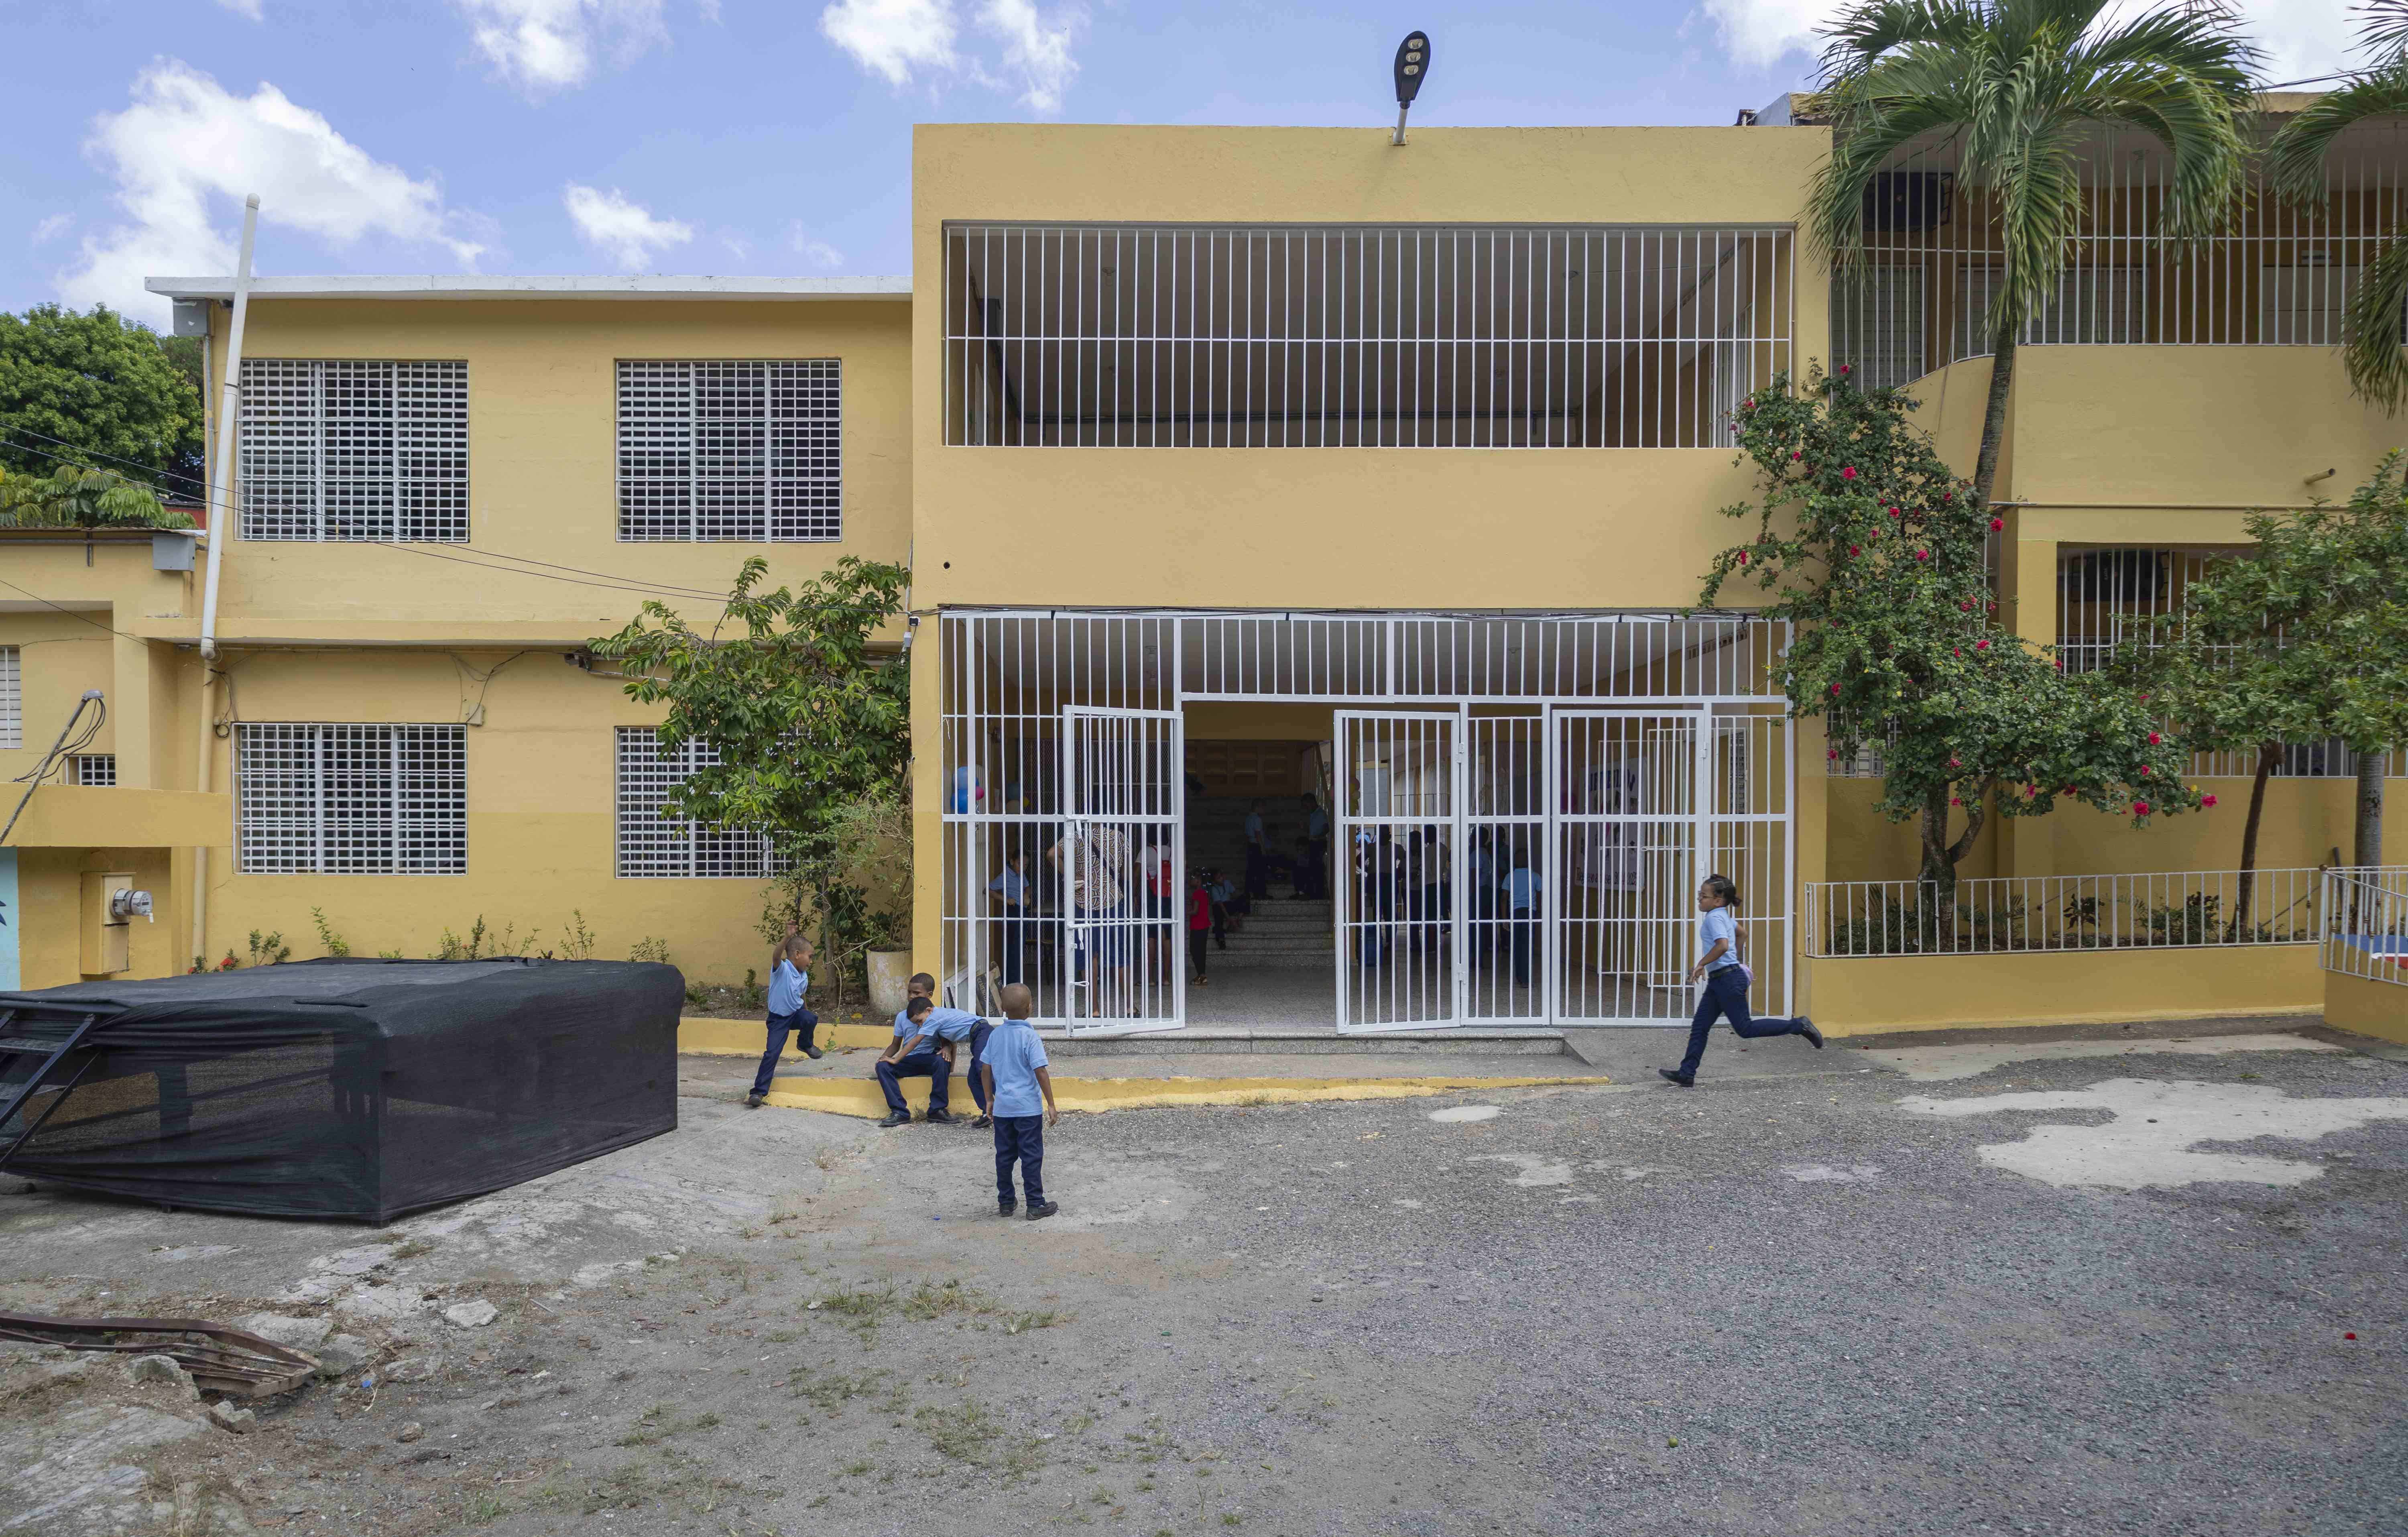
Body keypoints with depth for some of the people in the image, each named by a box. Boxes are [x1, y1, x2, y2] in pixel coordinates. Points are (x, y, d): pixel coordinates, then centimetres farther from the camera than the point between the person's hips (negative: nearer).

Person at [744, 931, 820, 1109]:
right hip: (778, 1018, -5)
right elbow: (776, 956, -43)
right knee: (772, 1053, -12)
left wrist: (804, 1015, 18)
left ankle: (806, 1045, 5)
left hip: (796, 1013, 5)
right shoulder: (782, 968, -20)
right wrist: (788, 937, -59)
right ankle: (759, 1091, -1)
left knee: (811, 1019, -28)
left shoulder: (804, 977, 2)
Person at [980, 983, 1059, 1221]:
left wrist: (989, 1099, 20)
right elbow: (1040, 1072, -16)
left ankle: (1005, 1202, 23)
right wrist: (1051, 1105, -11)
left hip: (1002, 1107, 5)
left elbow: (986, 1069, 8)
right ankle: (1036, 1205, 7)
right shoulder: (1030, 1036, -14)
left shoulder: (995, 1035, 2)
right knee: (1032, 1156, 2)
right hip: (1028, 1107, -5)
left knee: (1004, 1156, 14)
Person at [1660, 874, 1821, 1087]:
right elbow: (1740, 933, 33)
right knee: (1699, 1027, 7)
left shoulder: (1714, 917, -15)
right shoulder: (1726, 915, 15)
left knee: (1745, 1029, -4)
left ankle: (1799, 1026, 5)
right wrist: (1735, 959, 41)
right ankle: (1686, 1074, 7)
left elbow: (1722, 945, -30)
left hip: (1728, 979, -10)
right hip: (1718, 980, 10)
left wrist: (1701, 965, -22)